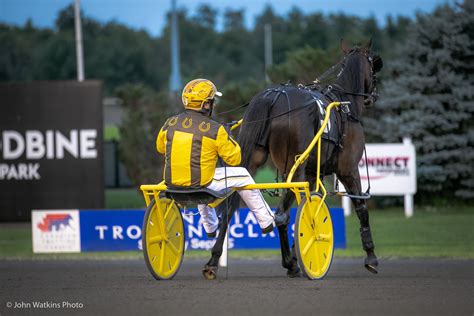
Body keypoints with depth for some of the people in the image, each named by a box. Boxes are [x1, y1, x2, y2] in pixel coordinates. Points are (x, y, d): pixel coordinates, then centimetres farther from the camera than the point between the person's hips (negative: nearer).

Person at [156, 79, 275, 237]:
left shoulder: (170, 124, -1)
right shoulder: (215, 129, -13)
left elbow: (160, 148, 19)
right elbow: (234, 158, -3)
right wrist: (228, 139, 14)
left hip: (172, 182, 5)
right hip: (200, 185, -5)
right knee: (242, 175, 16)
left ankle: (210, 227, 51)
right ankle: (267, 222, 27)